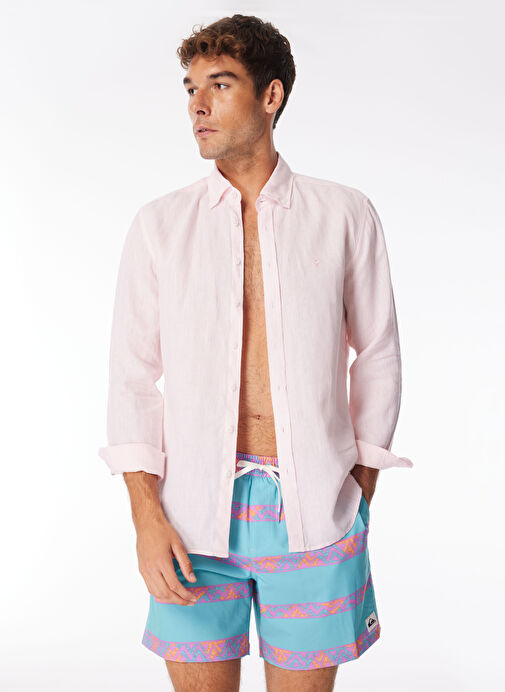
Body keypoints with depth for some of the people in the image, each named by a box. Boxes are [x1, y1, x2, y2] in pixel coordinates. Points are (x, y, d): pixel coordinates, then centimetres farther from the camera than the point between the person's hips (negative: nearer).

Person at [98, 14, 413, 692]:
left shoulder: (346, 216, 2)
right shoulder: (159, 224, 5)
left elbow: (378, 356, 8)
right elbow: (132, 376, 4)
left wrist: (360, 496, 5)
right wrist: (147, 517, -4)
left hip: (313, 511, 0)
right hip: (196, 511, 1)